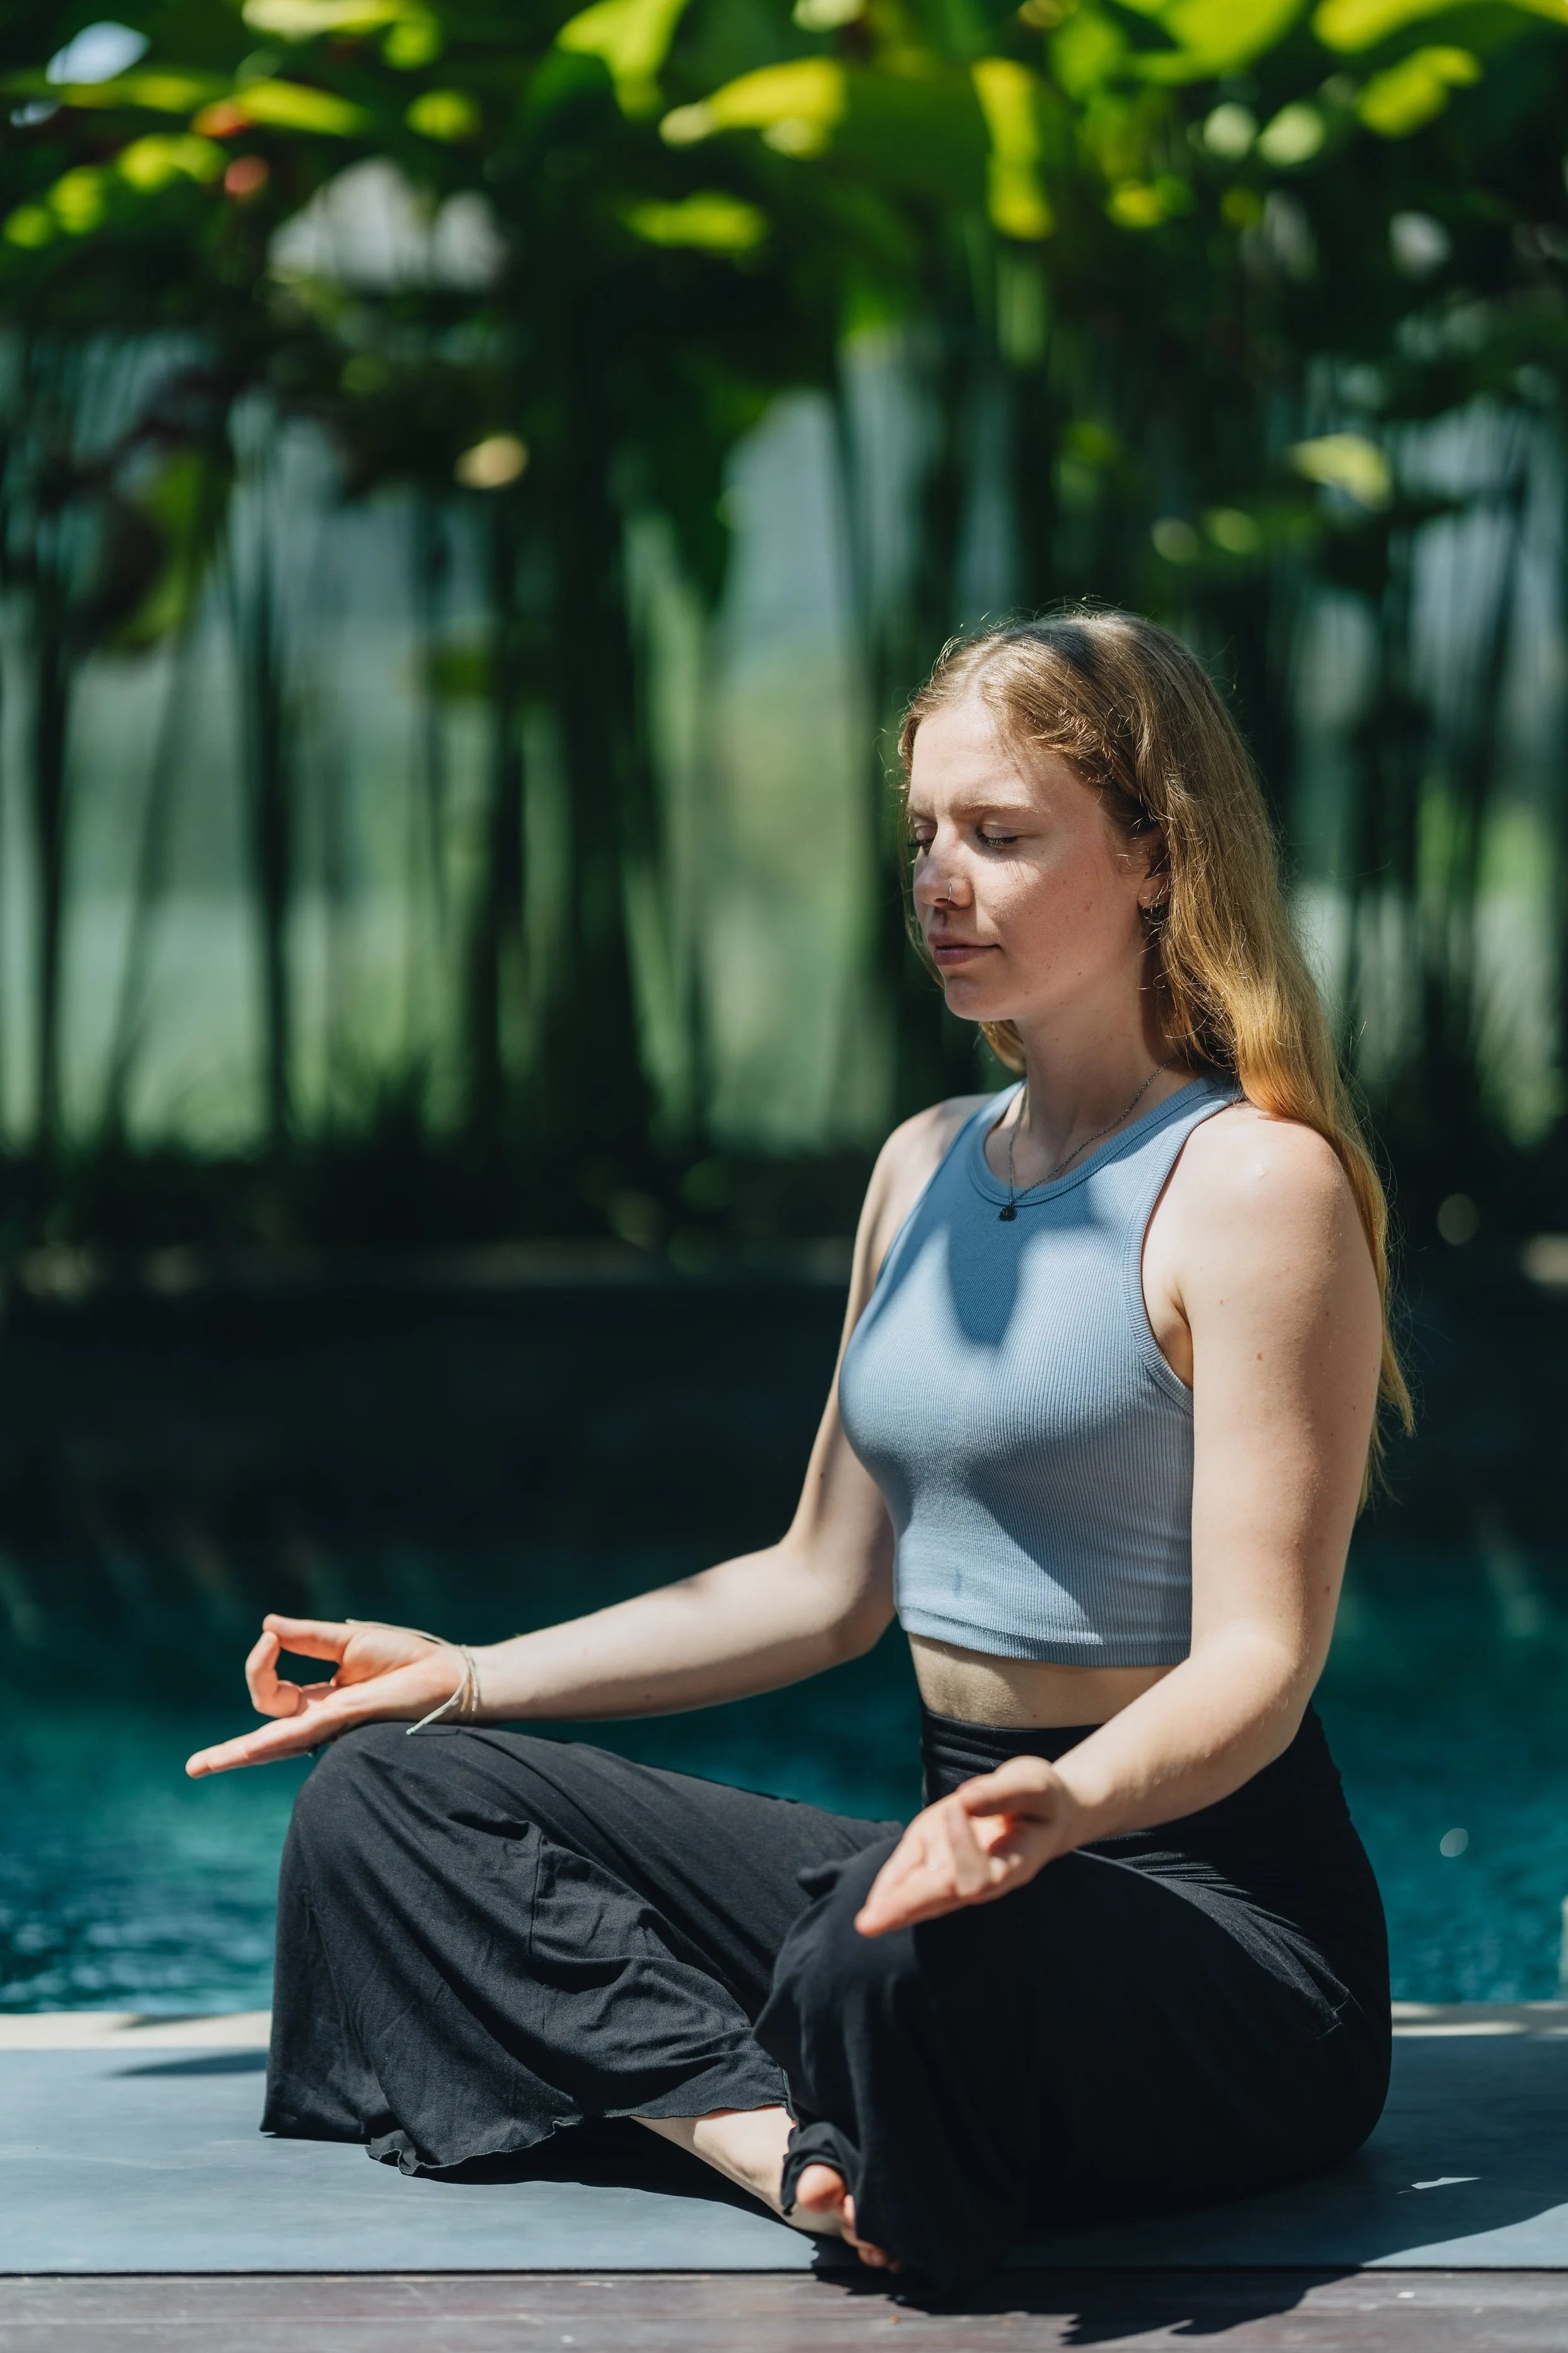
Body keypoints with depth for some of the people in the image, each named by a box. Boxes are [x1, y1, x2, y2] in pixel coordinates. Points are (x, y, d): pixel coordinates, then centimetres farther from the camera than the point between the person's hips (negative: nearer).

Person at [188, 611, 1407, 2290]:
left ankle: (890, 2177, -9)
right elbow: (829, 1585, 21)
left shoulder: (1258, 1181, -11)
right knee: (387, 1796, 0)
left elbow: (1256, 1662, -18)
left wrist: (1066, 1805, -39)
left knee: (908, 1962, -44)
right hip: (977, 1849, 9)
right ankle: (775, 2137, -21)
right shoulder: (928, 1166, 15)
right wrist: (469, 1677, 16)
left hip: (1216, 1901, -9)